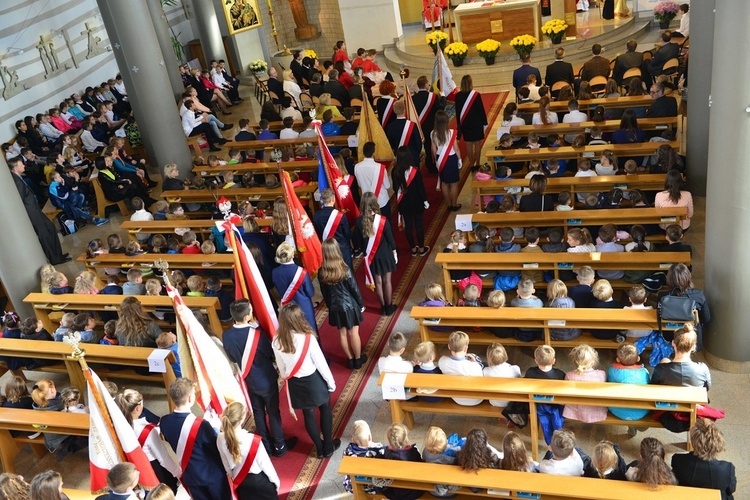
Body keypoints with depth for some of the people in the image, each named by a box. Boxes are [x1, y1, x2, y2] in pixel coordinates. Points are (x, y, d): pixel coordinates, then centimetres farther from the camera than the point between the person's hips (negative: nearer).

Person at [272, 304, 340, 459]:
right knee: (325, 409, 22)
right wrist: (331, 382, -1)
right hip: (313, 381, -3)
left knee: (308, 414, 21)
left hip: (295, 384, 3)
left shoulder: (277, 342, -14)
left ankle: (319, 448, 38)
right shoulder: (308, 338, -26)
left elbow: (282, 369, 0)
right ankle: (328, 446, 35)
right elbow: (321, 363, -15)